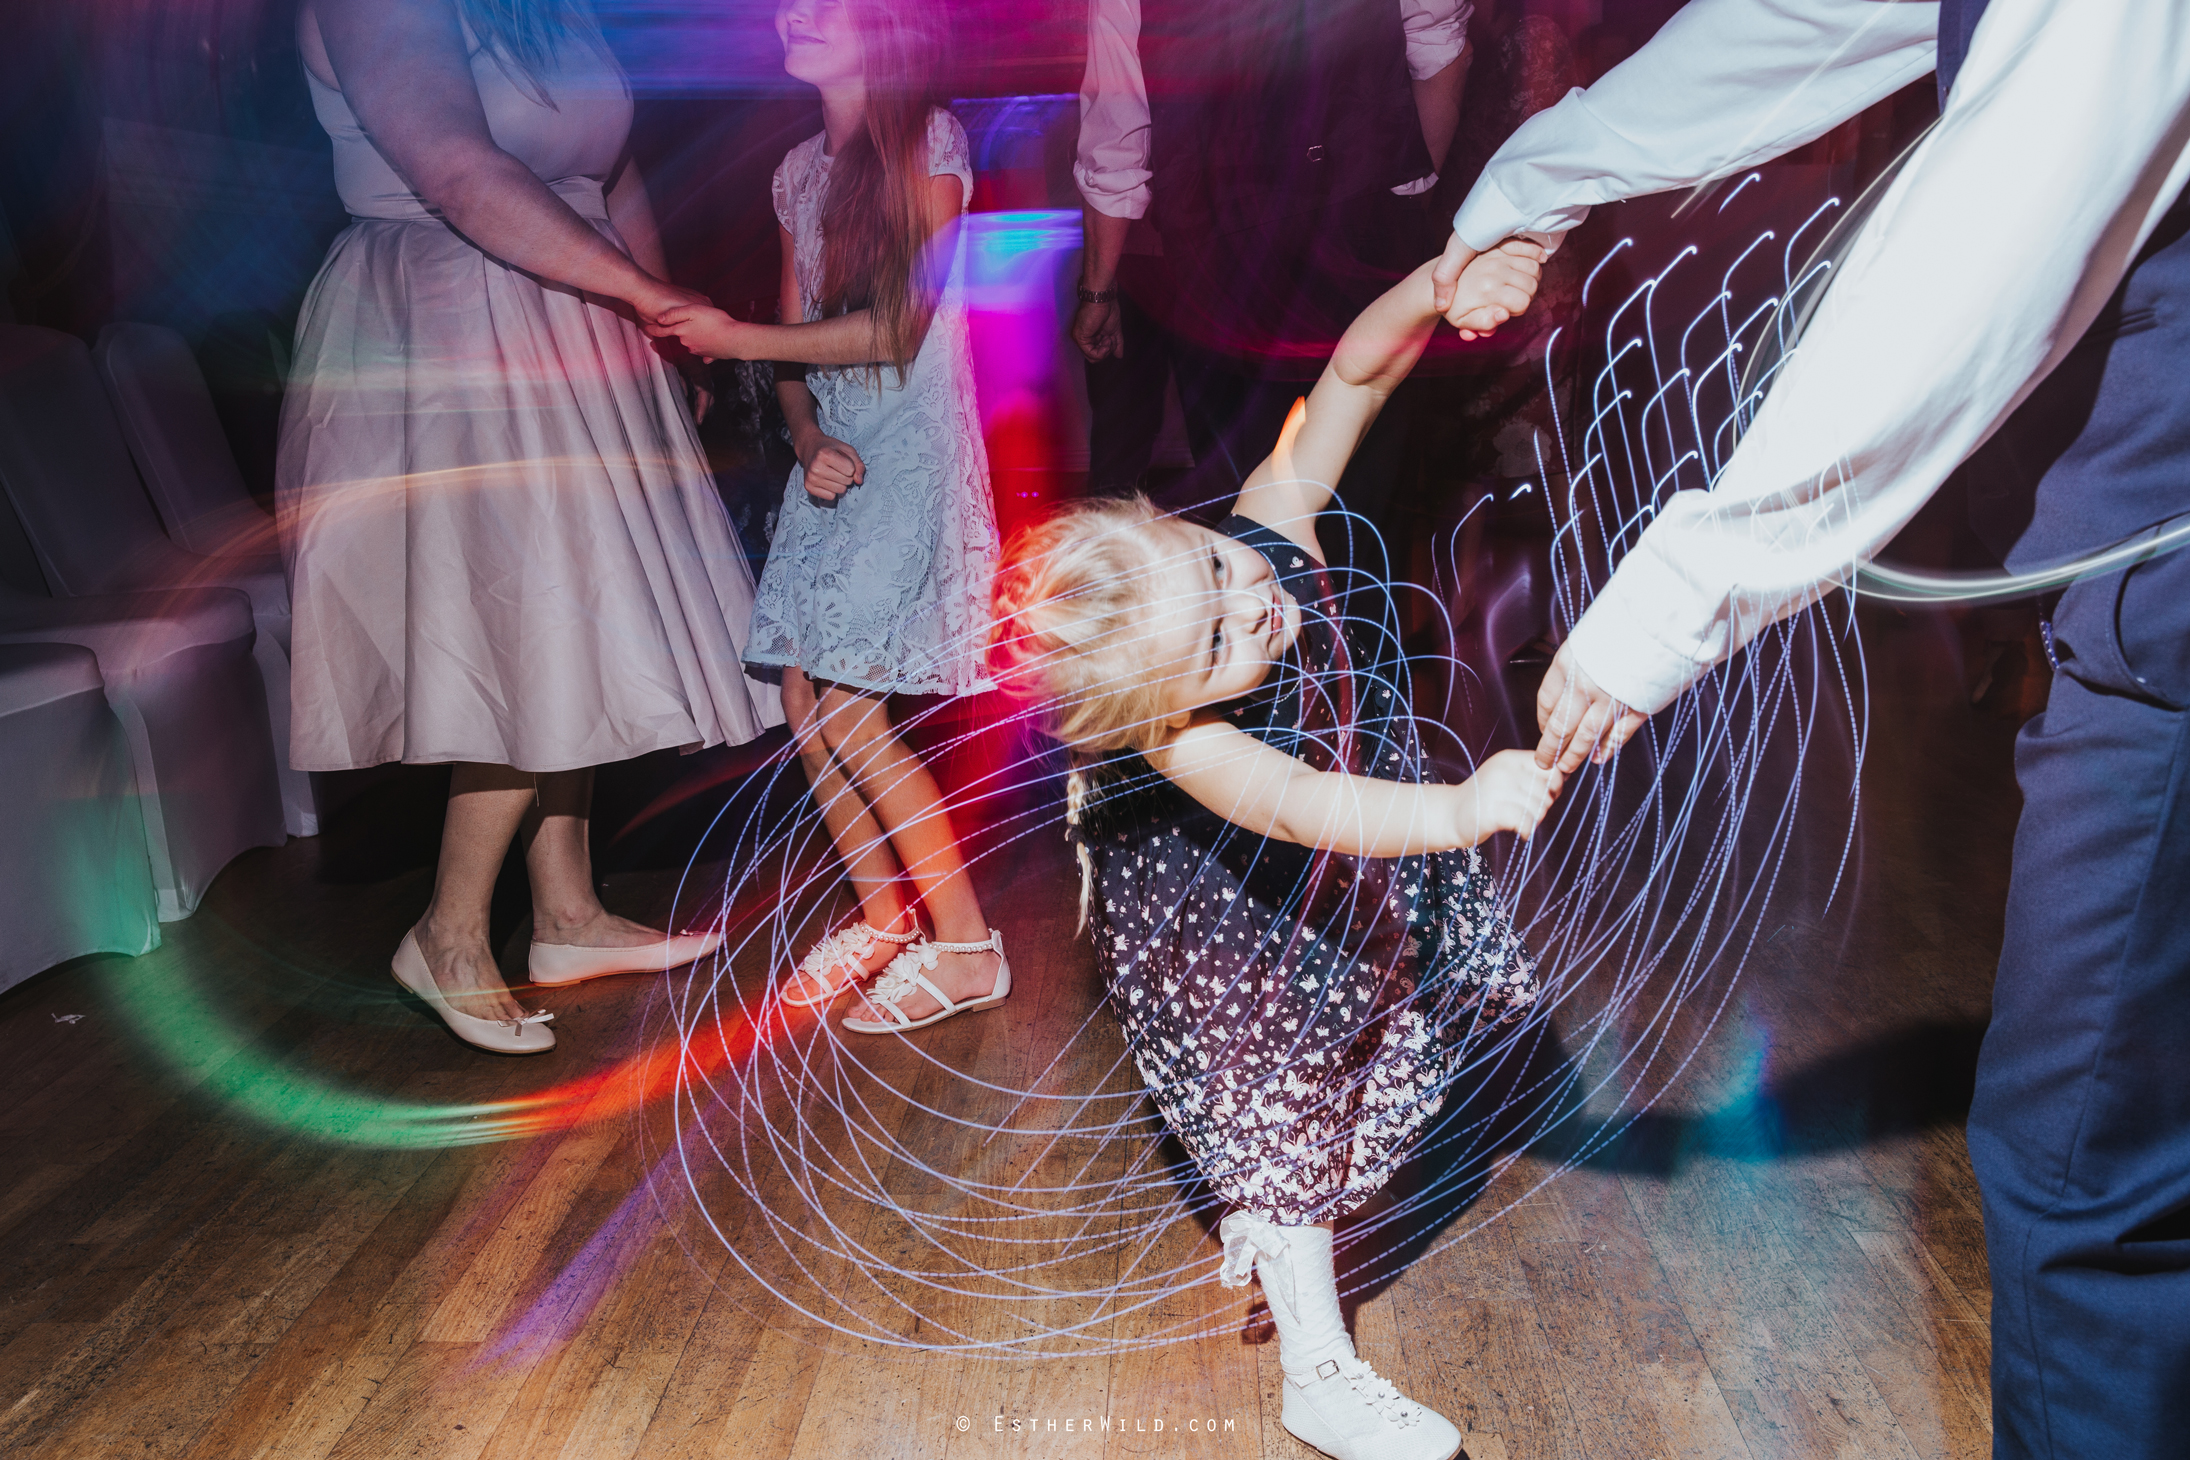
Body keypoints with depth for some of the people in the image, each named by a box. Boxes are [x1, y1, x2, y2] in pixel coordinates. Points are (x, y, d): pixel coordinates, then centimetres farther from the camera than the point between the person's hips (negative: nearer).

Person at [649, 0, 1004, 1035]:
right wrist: (807, 435, -5)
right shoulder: (800, 170, 16)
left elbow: (896, 329, -12)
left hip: (911, 449, -7)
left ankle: (967, 947, -1)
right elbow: (798, 342, 14)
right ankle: (884, 915, 19)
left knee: (844, 703, -13)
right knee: (802, 697, 2)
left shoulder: (928, 142, -4)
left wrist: (734, 337, -11)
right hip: (830, 455, 7)